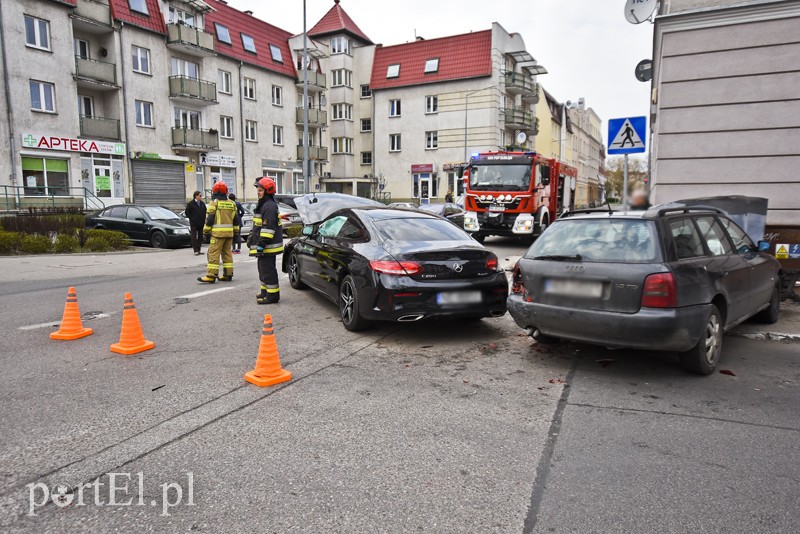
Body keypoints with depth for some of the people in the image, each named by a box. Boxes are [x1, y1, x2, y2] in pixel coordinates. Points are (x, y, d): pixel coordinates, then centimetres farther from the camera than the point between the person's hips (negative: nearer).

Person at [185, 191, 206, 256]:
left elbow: (205, 212, 19)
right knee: (194, 237, -5)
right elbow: (187, 212, -4)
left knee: (200, 237, 8)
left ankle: (199, 250, 15)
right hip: (194, 223, -5)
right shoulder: (191, 203, -4)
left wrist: (203, 219, 8)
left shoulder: (202, 203, 11)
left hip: (201, 223, 6)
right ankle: (195, 250, -5)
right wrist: (191, 219, -9)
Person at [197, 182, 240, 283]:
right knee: (227, 253, 12)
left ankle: (211, 275, -10)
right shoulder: (232, 204, 12)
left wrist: (206, 232, -2)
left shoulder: (214, 203, -6)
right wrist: (235, 232, 20)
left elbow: (209, 219, -8)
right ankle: (228, 274, 13)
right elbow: (236, 220, 14)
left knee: (213, 253, -6)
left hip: (217, 233, -6)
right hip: (229, 233, 6)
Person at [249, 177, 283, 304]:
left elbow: (268, 227, -24)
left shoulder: (269, 206, -17)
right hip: (263, 246, 11)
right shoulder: (263, 204, 18)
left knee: (268, 269, -7)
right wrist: (252, 238, 28)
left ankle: (272, 295, -2)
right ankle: (266, 291, 31)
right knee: (263, 268, 19)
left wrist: (261, 244, -25)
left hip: (268, 246, -11)